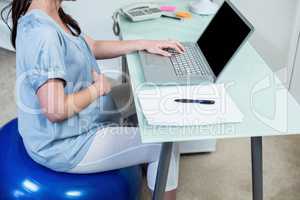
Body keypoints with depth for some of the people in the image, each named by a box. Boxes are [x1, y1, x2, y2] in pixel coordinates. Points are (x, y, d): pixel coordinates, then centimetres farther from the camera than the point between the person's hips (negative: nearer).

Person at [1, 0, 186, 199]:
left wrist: (143, 44, 3)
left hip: (71, 129, 10)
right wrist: (98, 88, -16)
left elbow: (93, 47, 11)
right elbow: (56, 111, -33)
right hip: (63, 147, -10)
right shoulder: (42, 34, -31)